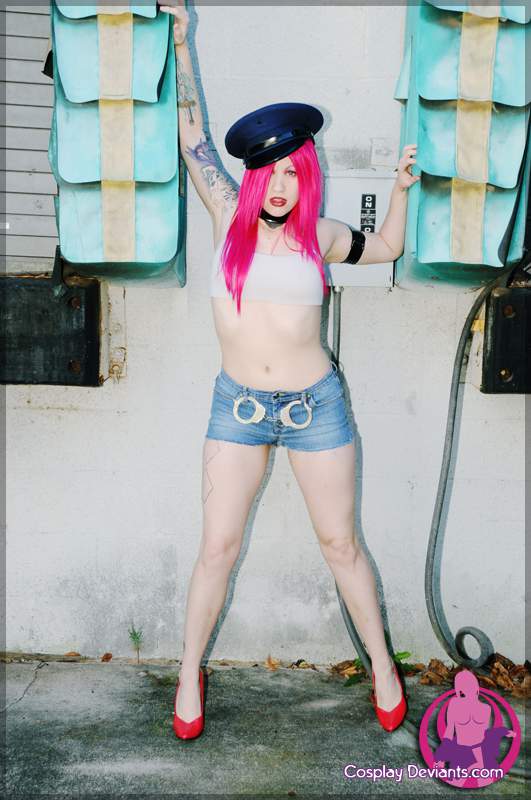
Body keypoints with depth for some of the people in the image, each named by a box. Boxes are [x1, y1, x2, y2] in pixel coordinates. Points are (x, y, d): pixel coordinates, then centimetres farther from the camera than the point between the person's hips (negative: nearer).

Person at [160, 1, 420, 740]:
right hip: (237, 405, 0)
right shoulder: (231, 215, 1)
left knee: (341, 544, 12)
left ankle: (382, 664, 32)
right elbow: (192, 138, 8)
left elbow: (387, 247, 21)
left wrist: (402, 187, 7)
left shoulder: (321, 234, 2)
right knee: (218, 547, 5)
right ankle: (190, 674, 26)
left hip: (315, 406, 0)